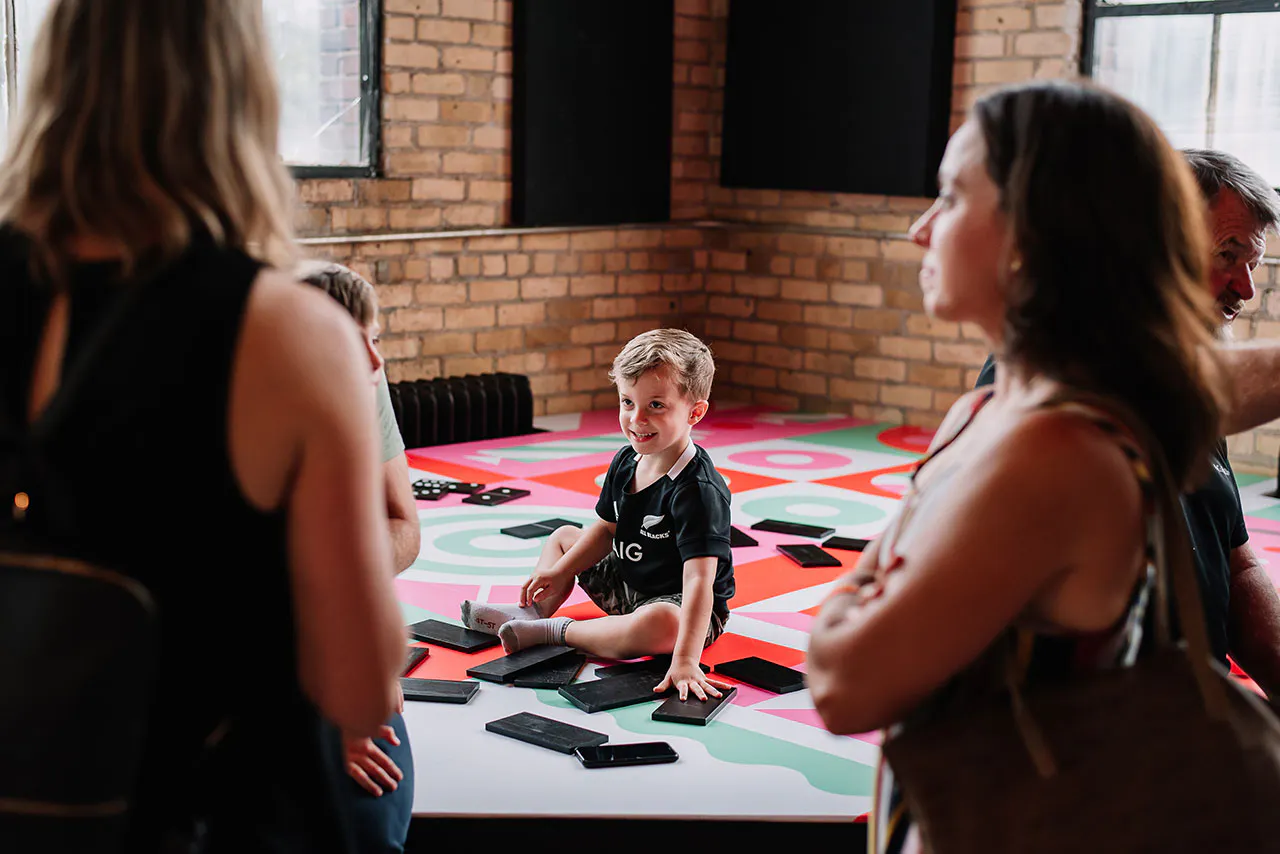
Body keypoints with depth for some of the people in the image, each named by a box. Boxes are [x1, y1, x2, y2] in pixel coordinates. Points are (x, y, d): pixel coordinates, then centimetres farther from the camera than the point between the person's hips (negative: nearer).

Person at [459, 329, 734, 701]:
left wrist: (685, 661, -46)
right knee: (563, 537, 19)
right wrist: (559, 573, 4)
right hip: (627, 583, 9)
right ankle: (532, 611, -3)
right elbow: (607, 529, 13)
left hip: (677, 603, -9)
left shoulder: (697, 490, -30)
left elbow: (699, 581, -38)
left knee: (659, 624, -42)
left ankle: (557, 632, -22)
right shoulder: (626, 462, -4)